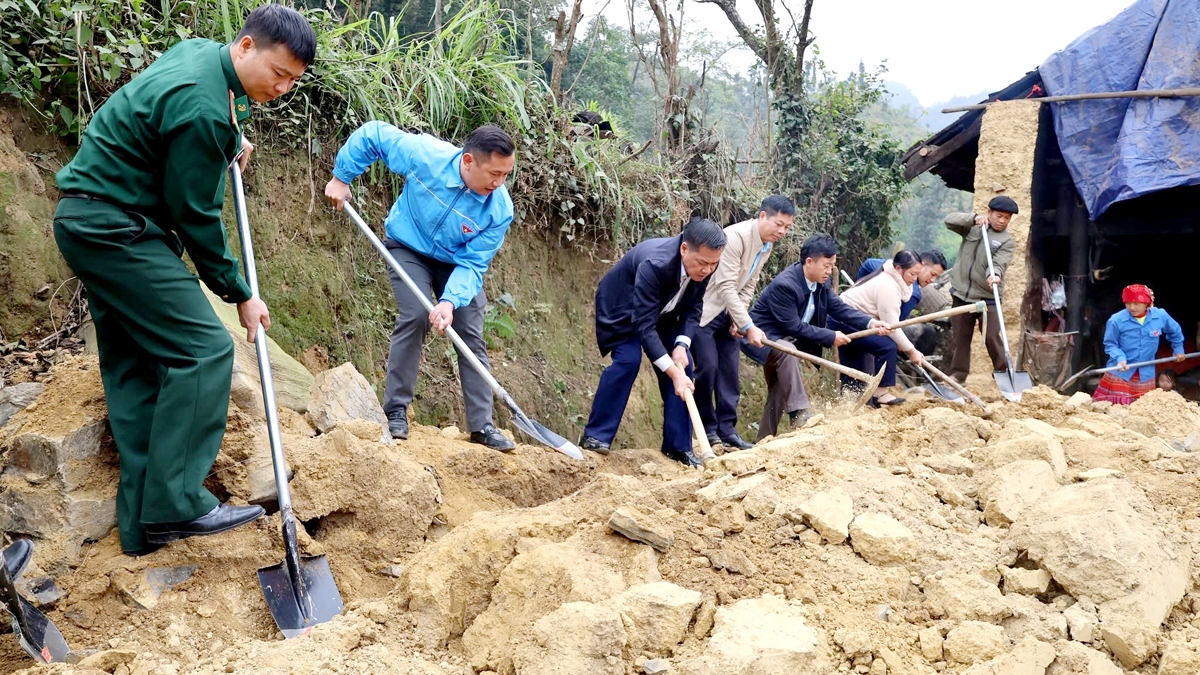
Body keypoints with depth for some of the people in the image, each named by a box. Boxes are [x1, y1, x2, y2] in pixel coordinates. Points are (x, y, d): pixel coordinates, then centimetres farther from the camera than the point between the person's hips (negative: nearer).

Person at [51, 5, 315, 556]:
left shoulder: (200, 51, 6)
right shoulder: (203, 110, -24)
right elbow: (195, 217, -17)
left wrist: (229, 143, 22)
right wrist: (239, 293, -8)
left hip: (88, 221, 11)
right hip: (115, 227, -11)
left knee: (132, 365, 8)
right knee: (201, 348, -13)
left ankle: (142, 525, 10)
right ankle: (175, 505, -12)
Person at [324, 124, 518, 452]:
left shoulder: (500, 209, -28)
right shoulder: (425, 154, -32)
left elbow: (472, 264, -25)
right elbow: (371, 134, -17)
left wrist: (451, 301, -40)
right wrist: (341, 178, -14)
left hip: (458, 262, 2)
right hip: (409, 249, -2)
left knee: (472, 335, -3)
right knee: (414, 317, -22)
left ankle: (482, 425, 5)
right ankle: (395, 411, -10)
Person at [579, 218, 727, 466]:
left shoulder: (704, 263, -23)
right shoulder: (654, 264, -42)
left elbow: (693, 307, -9)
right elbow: (644, 325, -40)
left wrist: (681, 345, -25)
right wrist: (673, 372, -43)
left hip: (662, 312, 6)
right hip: (623, 306, -6)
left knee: (682, 363, -5)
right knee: (628, 359, -23)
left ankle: (678, 445, 2)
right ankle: (595, 436, -10)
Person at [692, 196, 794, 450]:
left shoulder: (767, 245, 2)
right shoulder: (736, 236, -25)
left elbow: (748, 285, 9)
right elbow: (726, 286, -28)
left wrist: (737, 319, -3)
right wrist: (748, 326, -29)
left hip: (727, 312, 8)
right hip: (703, 308, -8)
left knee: (730, 371, 4)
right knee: (708, 367, -12)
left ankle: (727, 429, 10)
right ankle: (707, 427, 3)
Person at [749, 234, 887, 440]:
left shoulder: (822, 282, -3)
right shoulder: (783, 285, -29)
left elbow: (838, 307, -1)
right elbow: (794, 327, -29)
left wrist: (870, 322, -16)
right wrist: (831, 337, -24)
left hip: (786, 338, 9)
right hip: (765, 337, -9)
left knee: (778, 390, 11)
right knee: (787, 352, -37)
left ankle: (765, 438, 21)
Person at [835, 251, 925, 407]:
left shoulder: (888, 278, 10)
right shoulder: (888, 287, -22)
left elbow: (889, 320, 12)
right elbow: (891, 326, -21)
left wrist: (899, 342, 2)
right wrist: (911, 350, -12)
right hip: (845, 320, -11)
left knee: (853, 366, 15)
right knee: (887, 346, -15)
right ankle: (880, 394, -8)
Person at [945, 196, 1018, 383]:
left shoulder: (1007, 241, -2)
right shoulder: (972, 228, 6)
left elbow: (999, 262, -18)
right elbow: (949, 220, -6)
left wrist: (994, 275, -41)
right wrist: (974, 219, -20)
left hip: (987, 298, -2)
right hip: (961, 294, 3)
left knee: (992, 338, -4)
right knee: (960, 337, 9)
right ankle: (958, 373, 18)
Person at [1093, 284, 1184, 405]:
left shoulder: (1161, 316, -8)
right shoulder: (1116, 320, -18)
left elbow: (1175, 332, 14)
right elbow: (1110, 344, -7)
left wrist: (1178, 350, 21)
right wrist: (1120, 358, -23)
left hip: (1146, 373, 3)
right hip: (1119, 373, -3)